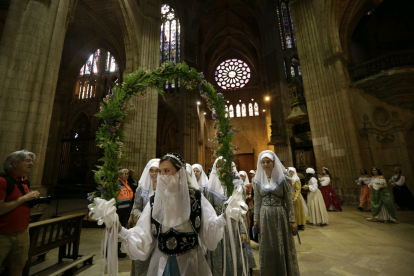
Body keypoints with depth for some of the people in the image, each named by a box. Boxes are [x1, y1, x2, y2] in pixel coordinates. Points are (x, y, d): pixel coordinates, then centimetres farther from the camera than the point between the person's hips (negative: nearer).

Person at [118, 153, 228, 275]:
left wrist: (223, 218, -32)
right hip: (162, 262, 2)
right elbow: (143, 234, -5)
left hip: (190, 261, -1)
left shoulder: (196, 197, -13)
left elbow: (209, 226, -14)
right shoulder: (155, 200, -7)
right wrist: (121, 230, -18)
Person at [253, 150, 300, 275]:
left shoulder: (282, 178, -4)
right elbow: (257, 202, 5)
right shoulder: (257, 180, 1)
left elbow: (289, 201, -3)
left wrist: (292, 220, -6)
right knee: (267, 248, 12)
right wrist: (256, 219, 4)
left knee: (283, 247, 9)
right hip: (265, 216, 2)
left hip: (280, 215, -2)